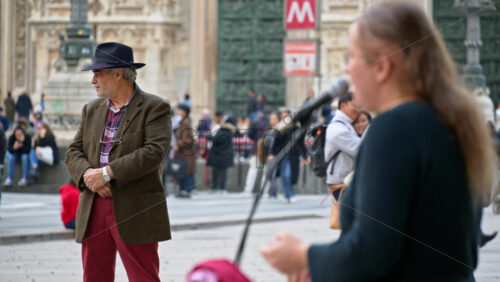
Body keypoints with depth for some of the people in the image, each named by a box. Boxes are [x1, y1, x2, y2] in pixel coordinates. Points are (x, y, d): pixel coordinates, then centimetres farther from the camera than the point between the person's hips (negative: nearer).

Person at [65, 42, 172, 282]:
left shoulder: (154, 108, -3)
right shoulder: (91, 110, 16)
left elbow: (155, 152, -16)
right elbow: (73, 153, 11)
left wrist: (107, 173, -20)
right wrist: (88, 175, -13)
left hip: (135, 213, -6)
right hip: (93, 210, 6)